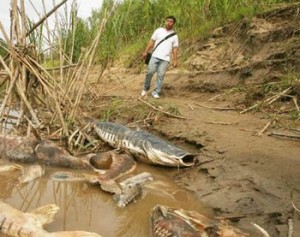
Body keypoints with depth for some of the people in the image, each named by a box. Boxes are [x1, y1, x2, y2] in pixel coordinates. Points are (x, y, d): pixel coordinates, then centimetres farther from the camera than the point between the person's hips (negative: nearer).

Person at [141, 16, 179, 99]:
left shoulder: (174, 35, 9)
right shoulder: (158, 30, 8)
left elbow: (175, 48, 8)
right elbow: (151, 42, 8)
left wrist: (175, 60, -1)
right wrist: (145, 52, 2)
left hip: (165, 59, 0)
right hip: (155, 56, 0)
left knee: (160, 75, -4)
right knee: (150, 72, -7)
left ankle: (156, 92, 5)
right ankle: (146, 88, 11)